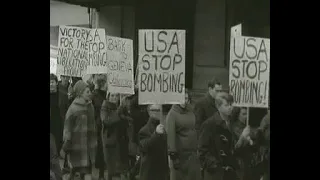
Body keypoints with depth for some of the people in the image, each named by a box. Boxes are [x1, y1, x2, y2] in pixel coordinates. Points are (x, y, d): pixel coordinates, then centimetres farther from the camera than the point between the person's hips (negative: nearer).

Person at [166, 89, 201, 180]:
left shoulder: (190, 112, 8)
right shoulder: (172, 114, -9)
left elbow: (194, 131, 13)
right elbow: (170, 134, -15)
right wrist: (172, 154, -19)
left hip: (192, 153, 5)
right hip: (180, 153, -5)